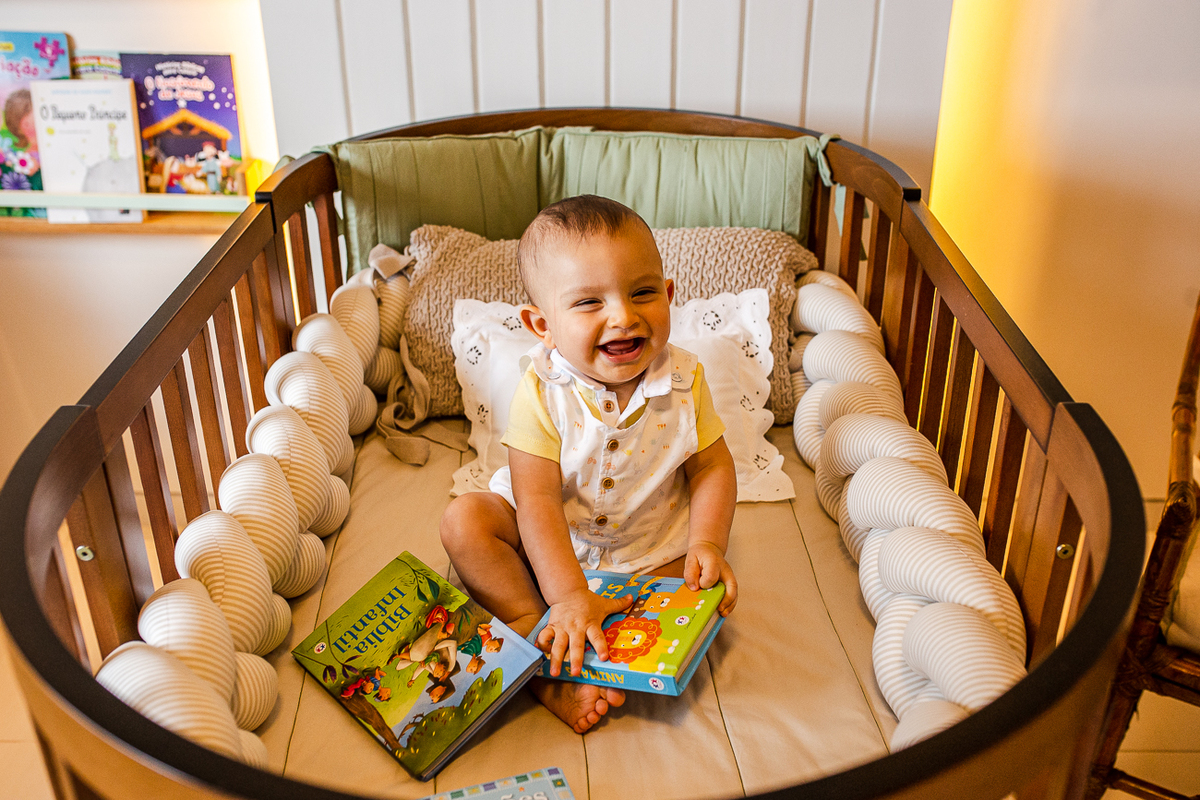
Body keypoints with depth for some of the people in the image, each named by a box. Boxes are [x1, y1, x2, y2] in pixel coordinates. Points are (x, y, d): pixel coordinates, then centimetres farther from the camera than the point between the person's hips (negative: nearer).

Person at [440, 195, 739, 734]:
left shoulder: (684, 382, -15)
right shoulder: (542, 391, -22)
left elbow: (711, 467, -6)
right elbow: (537, 498, -25)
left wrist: (707, 543, -24)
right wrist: (568, 595, -33)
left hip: (651, 552, 2)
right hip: (551, 545, -1)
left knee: (714, 594, -20)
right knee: (465, 520, -20)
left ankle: (559, 661, -21)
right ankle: (545, 642, -26)